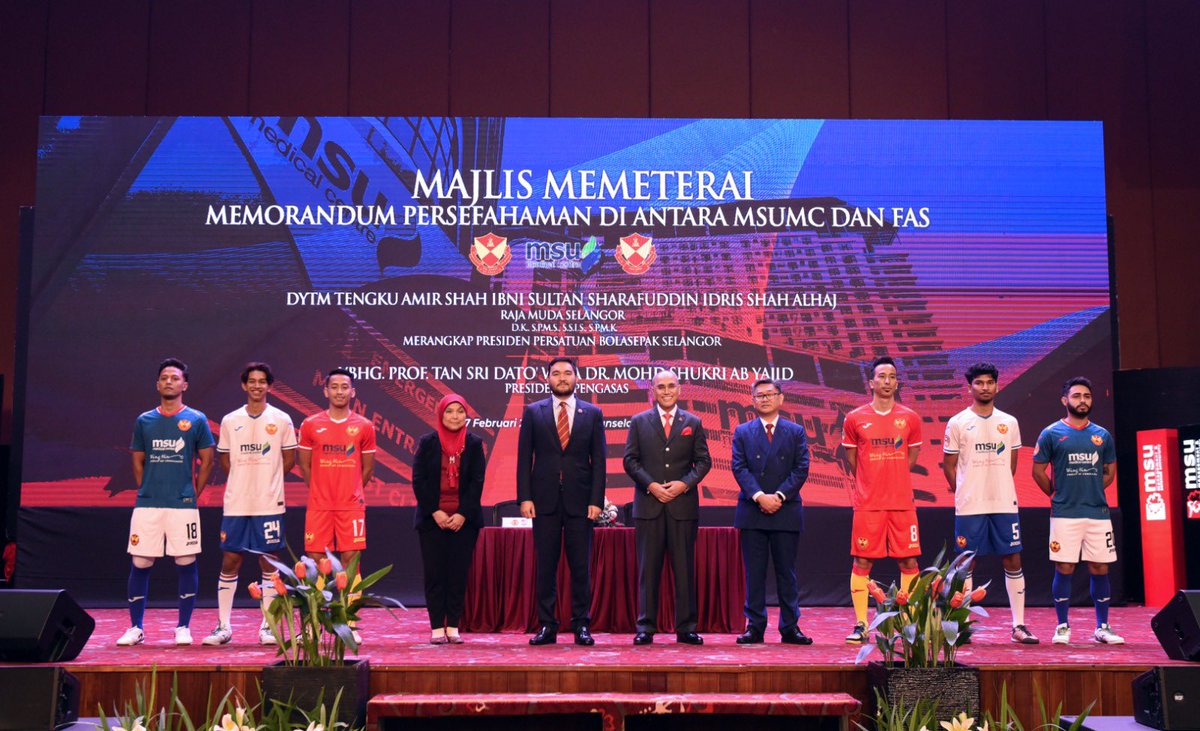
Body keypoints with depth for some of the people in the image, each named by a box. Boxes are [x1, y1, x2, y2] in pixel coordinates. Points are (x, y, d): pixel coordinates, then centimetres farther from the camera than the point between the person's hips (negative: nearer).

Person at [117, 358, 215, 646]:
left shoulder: (196, 420, 3)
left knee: (186, 564, 1)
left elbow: (207, 462, 5)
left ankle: (183, 627, 10)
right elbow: (138, 462, 17)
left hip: (183, 505, -2)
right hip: (147, 504, 2)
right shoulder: (144, 421, 10)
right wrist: (145, 491, 8)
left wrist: (192, 494, 2)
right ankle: (135, 628, 15)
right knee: (140, 564, 3)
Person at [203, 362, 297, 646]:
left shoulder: (281, 420, 1)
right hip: (235, 504, 2)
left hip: (269, 504, -1)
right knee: (229, 561, 3)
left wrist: (265, 480, 4)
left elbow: (288, 460, 7)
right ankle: (223, 625, 11)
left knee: (269, 562, 3)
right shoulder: (230, 420, 6)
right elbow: (224, 459, 14)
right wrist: (245, 480, 5)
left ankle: (268, 626, 10)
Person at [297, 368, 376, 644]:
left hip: (351, 507, 0)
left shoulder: (364, 427, 4)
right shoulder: (310, 425, 3)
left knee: (351, 562, 0)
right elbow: (304, 465, 11)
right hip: (318, 507, 0)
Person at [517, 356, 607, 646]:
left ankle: (582, 626, 10)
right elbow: (524, 458, 4)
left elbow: (599, 461, 4)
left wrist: (596, 500, -4)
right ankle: (547, 626, 10)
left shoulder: (592, 414, 7)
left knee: (580, 566, 2)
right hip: (544, 500, 0)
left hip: (579, 500, 0)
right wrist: (524, 497, -5)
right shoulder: (533, 412, 7)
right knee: (545, 566, 3)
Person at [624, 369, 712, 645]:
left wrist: (684, 483, -9)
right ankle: (646, 627, 7)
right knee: (648, 568, 2)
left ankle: (686, 628, 9)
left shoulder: (693, 423, 10)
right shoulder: (639, 422, 8)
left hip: (683, 505, 1)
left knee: (684, 568, 3)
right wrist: (650, 485, -10)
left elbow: (704, 461, 7)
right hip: (648, 505, 0)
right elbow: (630, 460, 3)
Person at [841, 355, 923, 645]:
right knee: (862, 562, 0)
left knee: (909, 561, 3)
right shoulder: (855, 419, 1)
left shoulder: (910, 418, 5)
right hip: (867, 503, -1)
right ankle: (861, 625, 7)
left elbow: (912, 454, 17)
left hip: (902, 502, 1)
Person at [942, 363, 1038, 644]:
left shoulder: (1009, 422, 9)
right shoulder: (957, 423, 0)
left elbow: (1011, 464, 16)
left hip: (1005, 504, 3)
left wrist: (999, 490, 9)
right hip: (969, 506, -3)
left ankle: (1019, 625, 9)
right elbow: (949, 465, 4)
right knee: (966, 563, 2)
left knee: (1013, 560, 2)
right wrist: (963, 493, 0)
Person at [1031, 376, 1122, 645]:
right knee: (1064, 569, 0)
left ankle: (1102, 627, 16)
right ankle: (1062, 627, 10)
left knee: (1100, 569, 5)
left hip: (1098, 513, 3)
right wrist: (1058, 495, 5)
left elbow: (1110, 472, 19)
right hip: (1065, 514, -3)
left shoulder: (1102, 435, 10)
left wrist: (1090, 492, 12)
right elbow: (1038, 471, 4)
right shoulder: (1051, 434, 0)